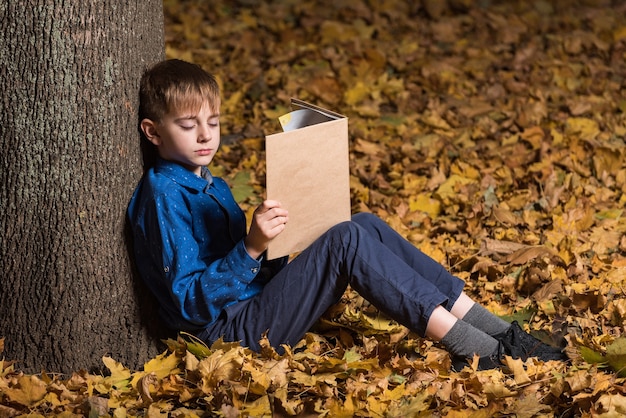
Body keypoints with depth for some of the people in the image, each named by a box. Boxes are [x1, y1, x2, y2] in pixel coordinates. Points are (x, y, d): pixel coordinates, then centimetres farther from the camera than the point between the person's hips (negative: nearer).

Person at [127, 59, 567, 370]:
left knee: (366, 226, -2)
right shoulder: (163, 197, -13)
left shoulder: (211, 186, 18)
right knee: (347, 240, -23)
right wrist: (251, 248, -29)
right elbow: (190, 303, -20)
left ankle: (493, 329, -9)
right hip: (235, 329, -9)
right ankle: (468, 347, -26)